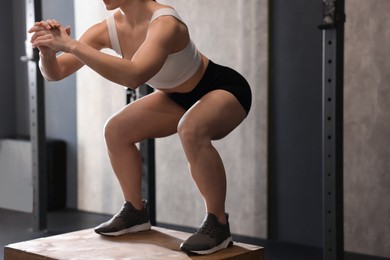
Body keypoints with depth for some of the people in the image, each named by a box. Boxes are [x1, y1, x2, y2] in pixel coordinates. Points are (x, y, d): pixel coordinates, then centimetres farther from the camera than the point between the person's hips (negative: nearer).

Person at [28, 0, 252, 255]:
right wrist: (48, 51, -35)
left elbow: (134, 75, -54)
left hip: (224, 89, -8)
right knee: (117, 130, 1)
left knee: (191, 130, -38)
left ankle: (217, 224, -22)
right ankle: (136, 211, 18)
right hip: (181, 95, 8)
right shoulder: (107, 29, -14)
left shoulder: (164, 23, -36)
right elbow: (55, 72, -12)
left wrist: (71, 45, -50)